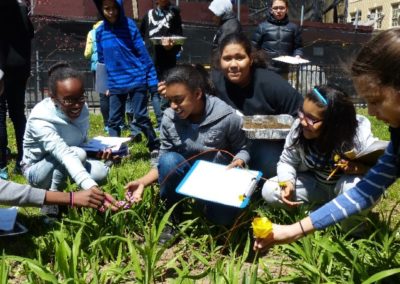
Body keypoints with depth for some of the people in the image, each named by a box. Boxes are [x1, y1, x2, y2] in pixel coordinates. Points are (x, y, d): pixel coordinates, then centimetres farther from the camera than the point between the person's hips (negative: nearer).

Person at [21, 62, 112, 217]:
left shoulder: (82, 109, -13)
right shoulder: (40, 120, -33)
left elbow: (83, 143, 4)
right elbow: (65, 155, -49)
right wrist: (91, 187, -62)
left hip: (63, 166, 6)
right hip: (37, 171, -6)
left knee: (100, 172, -22)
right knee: (77, 153, -33)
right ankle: (50, 203, -13)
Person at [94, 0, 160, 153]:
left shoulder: (129, 24, -6)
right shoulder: (100, 31, 4)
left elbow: (142, 52, -6)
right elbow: (101, 58, 13)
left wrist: (152, 78, -8)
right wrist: (106, 84, 13)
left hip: (136, 80, -3)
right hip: (115, 84, 3)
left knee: (141, 116, 2)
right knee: (114, 120, 6)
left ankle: (155, 147, 17)